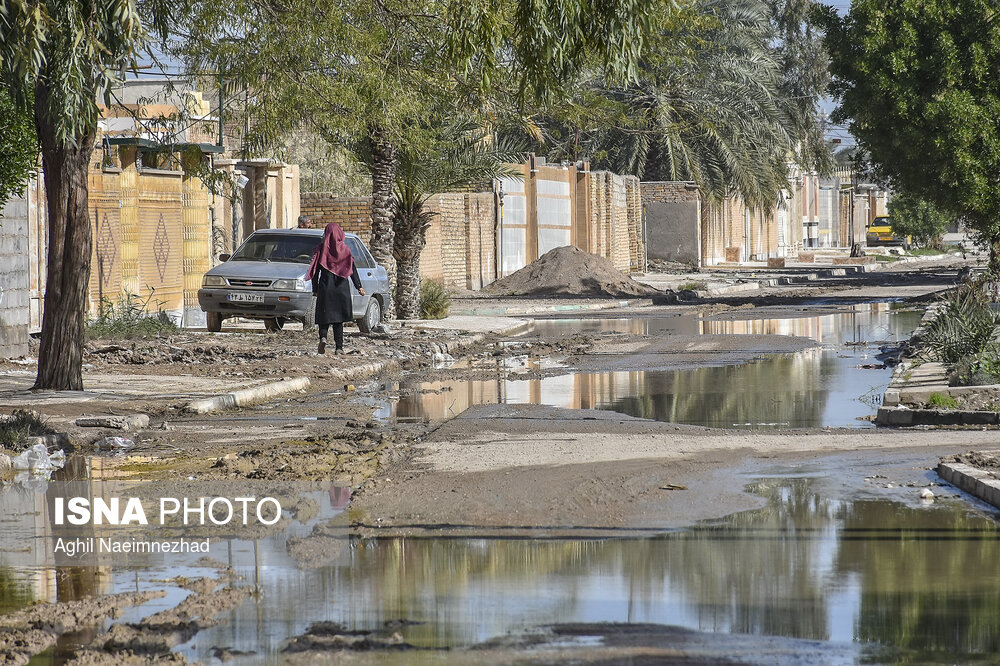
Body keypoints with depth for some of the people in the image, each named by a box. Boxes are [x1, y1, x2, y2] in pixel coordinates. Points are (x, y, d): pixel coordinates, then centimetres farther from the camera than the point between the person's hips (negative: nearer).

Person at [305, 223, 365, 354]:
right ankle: (339, 347, 3)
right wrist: (359, 287, 4)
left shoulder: (321, 250, -2)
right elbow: (353, 270, 0)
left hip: (325, 288, -1)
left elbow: (315, 271, -1)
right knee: (338, 317, 7)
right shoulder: (345, 249, 0)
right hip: (341, 288, 1)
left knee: (324, 316, 6)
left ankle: (323, 337, -21)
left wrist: (315, 289, 7)